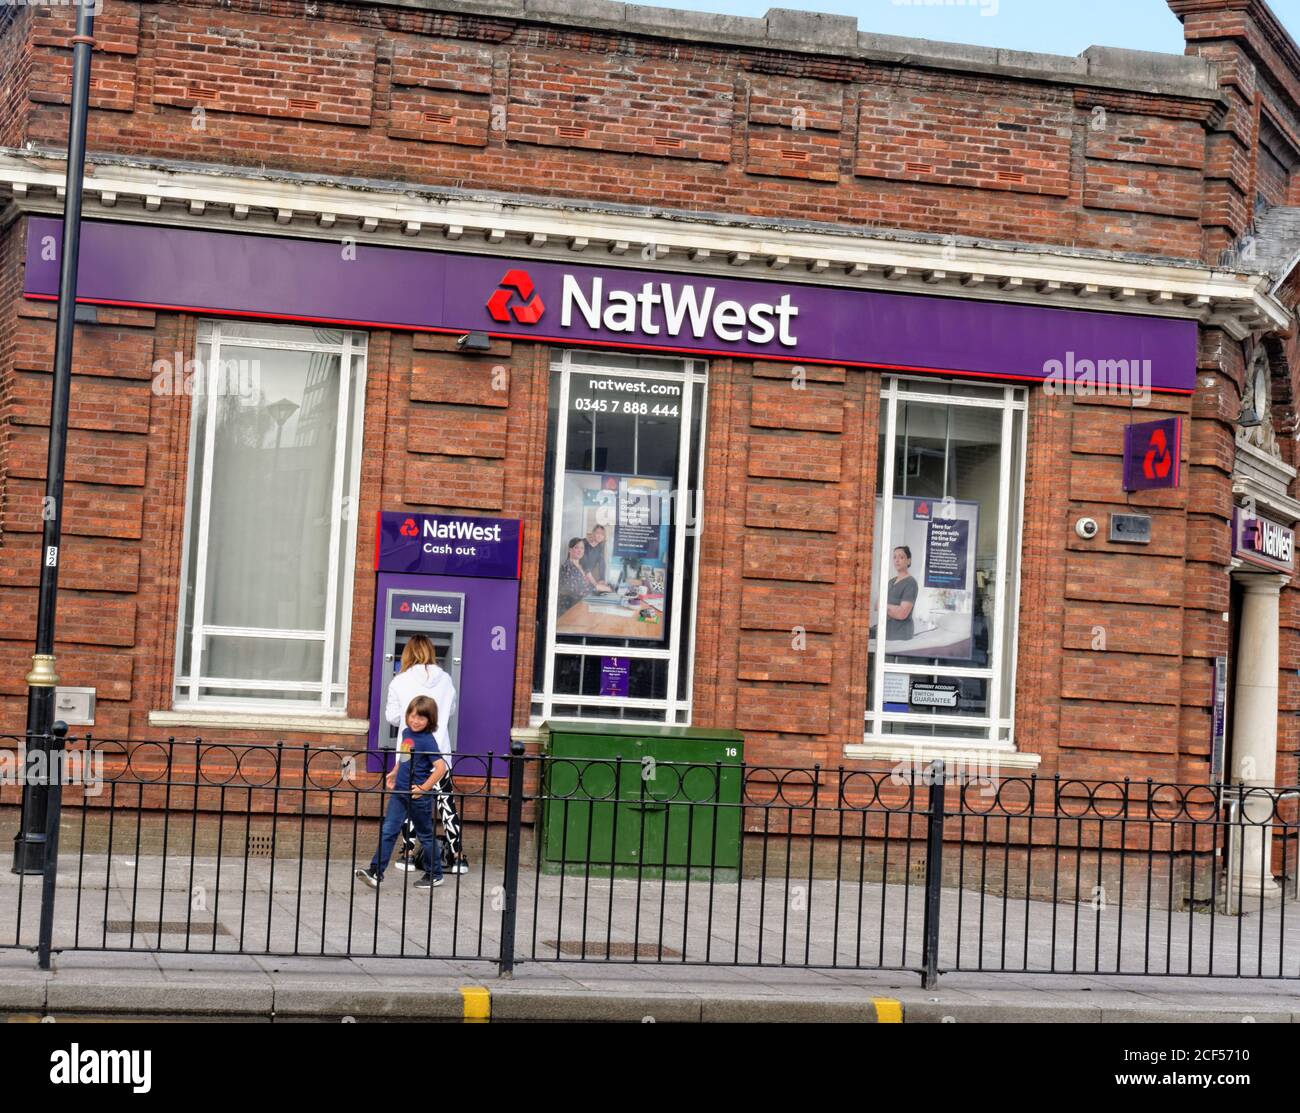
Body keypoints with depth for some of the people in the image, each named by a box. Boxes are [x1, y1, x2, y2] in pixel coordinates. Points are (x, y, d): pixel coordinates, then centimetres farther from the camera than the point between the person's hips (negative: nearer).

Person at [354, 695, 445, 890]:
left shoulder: (427, 741, -16)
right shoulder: (406, 733, 6)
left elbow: (441, 767, -24)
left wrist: (424, 788, -21)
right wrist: (394, 773, 16)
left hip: (418, 796, -7)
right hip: (399, 792, 7)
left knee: (425, 835, 7)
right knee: (388, 831, 0)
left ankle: (434, 875, 21)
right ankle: (376, 872, -2)